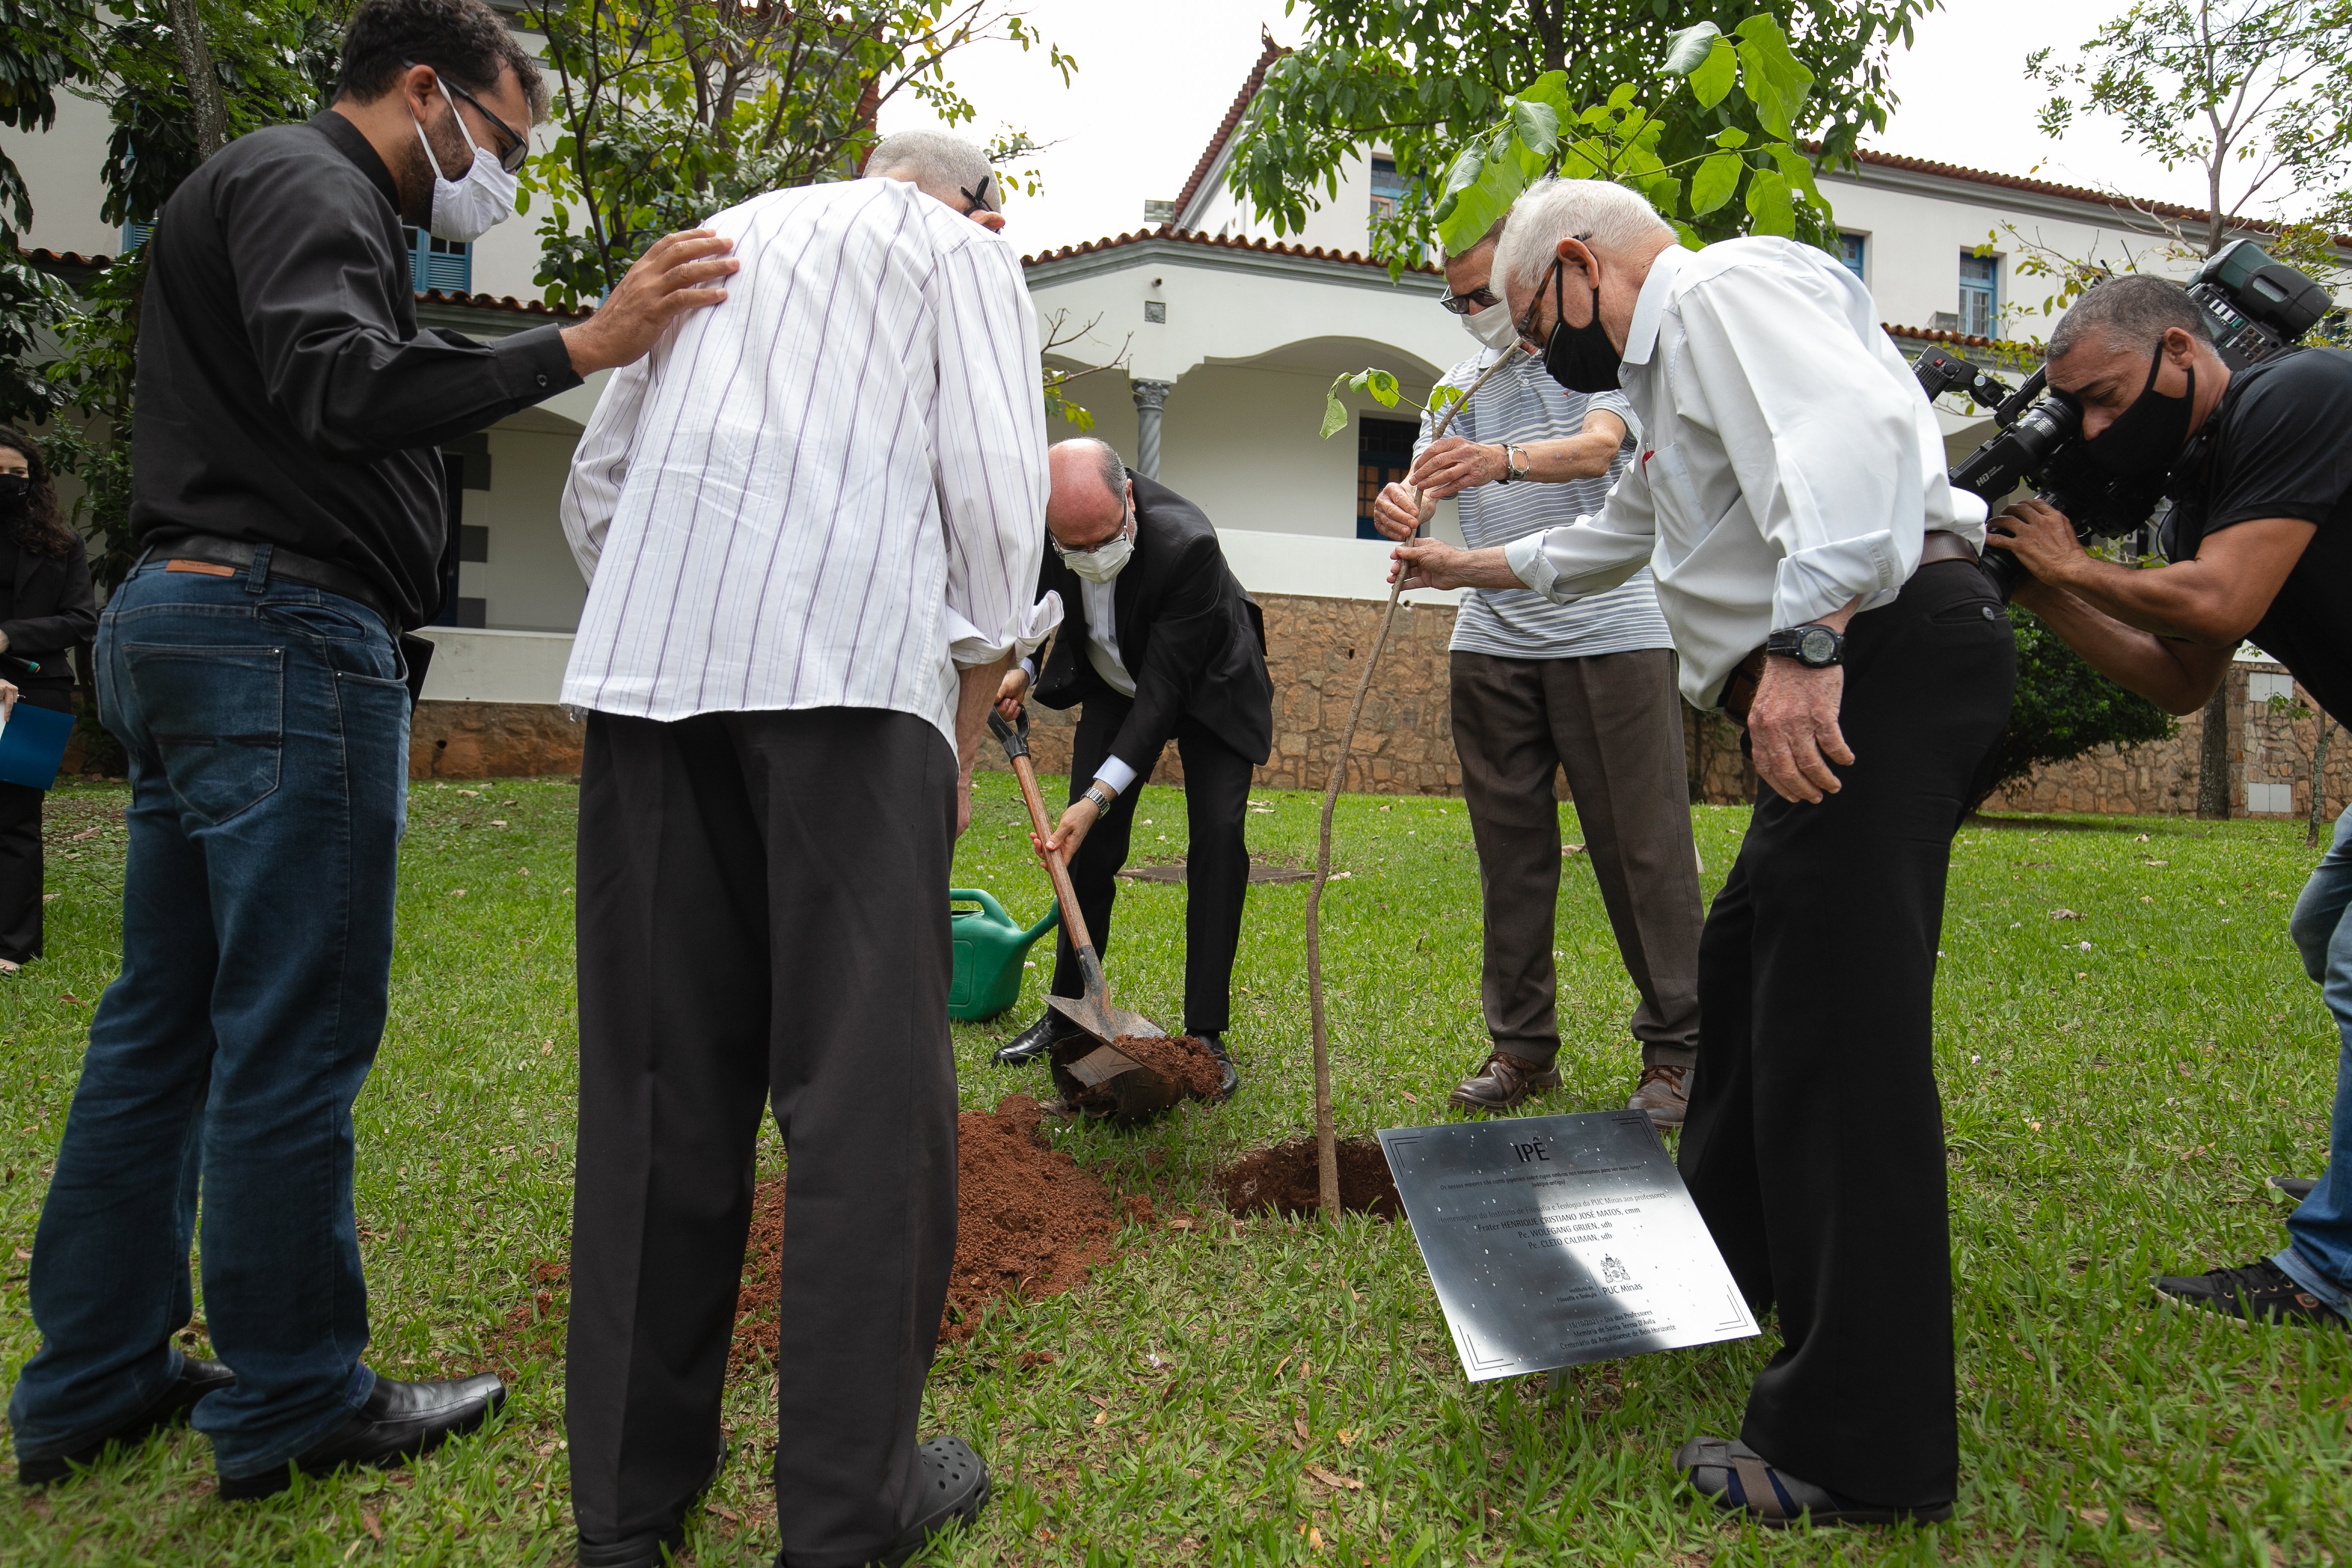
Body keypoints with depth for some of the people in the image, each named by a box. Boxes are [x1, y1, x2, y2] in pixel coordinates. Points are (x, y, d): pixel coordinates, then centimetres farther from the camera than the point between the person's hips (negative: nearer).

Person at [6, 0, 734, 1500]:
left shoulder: (297, 193, 27)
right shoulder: (305, 184, -5)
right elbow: (338, 389, -23)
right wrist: (579, 346, -29)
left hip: (185, 625, 11)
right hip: (282, 637, -11)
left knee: (166, 1019, 13)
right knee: (295, 1032, -4)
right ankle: (294, 1402, 8)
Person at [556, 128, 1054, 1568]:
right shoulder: (964, 254, 16)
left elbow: (598, 480, 25)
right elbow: (994, 489, 2)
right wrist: (971, 709, 8)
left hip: (640, 658, 6)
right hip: (846, 660, -5)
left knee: (659, 1075, 8)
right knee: (867, 1085, -2)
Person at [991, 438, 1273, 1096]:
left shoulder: (1188, 543, -40)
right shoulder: (1039, 521, -24)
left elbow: (1164, 688, -36)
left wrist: (1099, 796, -38)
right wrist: (1023, 666, -15)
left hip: (1205, 685, -4)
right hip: (1112, 682, 4)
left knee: (1219, 834, -16)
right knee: (1087, 845, 1)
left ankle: (1207, 1033, -8)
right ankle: (1069, 1013, 16)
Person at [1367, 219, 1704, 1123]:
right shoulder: (1460, 387, 20)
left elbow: (1600, 445, -15)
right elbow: (1422, 489, 5)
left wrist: (1505, 459, -36)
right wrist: (1399, 507, -20)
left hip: (1611, 631, -4)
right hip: (1491, 640, 4)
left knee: (1644, 845, -3)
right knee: (1510, 851, 5)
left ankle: (1675, 1048, 8)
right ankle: (1522, 1045, 15)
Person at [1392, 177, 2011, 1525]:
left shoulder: (1730, 286, -3)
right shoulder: (1674, 366, 29)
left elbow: (1852, 430, -23)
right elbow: (1616, 535, 45)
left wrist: (1804, 639, -32)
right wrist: (1478, 566, 55)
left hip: (1891, 651, -11)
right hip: (1854, 685, 11)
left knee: (1837, 1027, -11)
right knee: (1747, 970, 18)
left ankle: (1863, 1449, -3)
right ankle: (1728, 1254, 37)